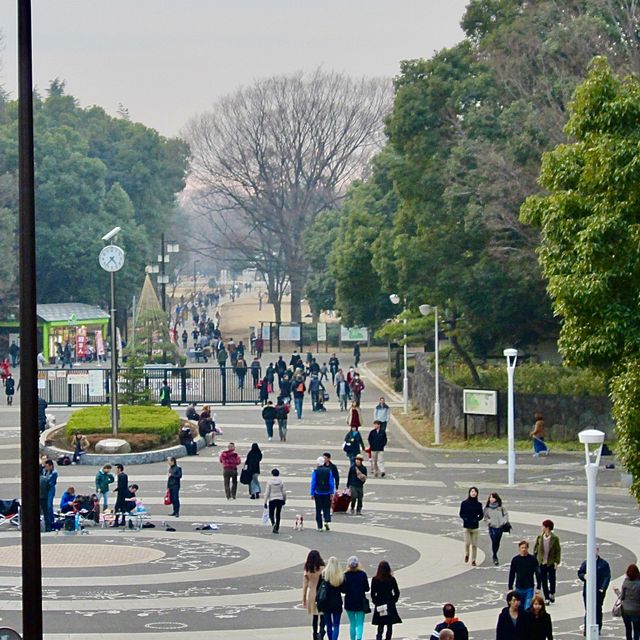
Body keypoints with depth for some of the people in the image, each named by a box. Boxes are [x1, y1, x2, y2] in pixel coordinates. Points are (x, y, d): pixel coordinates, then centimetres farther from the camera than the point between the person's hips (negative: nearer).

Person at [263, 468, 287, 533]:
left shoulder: (270, 482, -9)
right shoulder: (281, 481, -3)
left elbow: (267, 493, -8)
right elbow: (284, 492, 1)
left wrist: (265, 502, -3)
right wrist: (284, 500, 16)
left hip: (272, 500, -3)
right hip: (280, 500, 3)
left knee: (271, 514, 7)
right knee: (278, 514, 12)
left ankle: (273, 523, -23)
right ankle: (276, 528, 15)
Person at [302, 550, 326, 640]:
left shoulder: (307, 571, -2)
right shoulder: (322, 569, -11)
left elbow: (305, 586, 1)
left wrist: (304, 599, 8)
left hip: (312, 595, 3)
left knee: (314, 616, 14)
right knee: (323, 615, 1)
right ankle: (321, 631, -20)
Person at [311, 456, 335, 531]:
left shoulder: (315, 471, -8)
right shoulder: (328, 471, -2)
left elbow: (313, 483, -6)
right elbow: (331, 483, 1)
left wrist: (312, 494, 0)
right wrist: (332, 493, 7)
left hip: (318, 492, -1)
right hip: (327, 493, 1)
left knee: (318, 509, 6)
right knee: (327, 508, 11)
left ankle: (319, 526, 6)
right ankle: (327, 521, -13)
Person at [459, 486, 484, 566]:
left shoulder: (478, 504, 3)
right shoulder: (464, 503, 0)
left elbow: (481, 515, 8)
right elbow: (461, 514, 5)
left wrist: (477, 519, -10)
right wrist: (465, 518, -13)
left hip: (475, 526, 1)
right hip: (466, 526, -1)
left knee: (474, 544, 2)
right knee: (467, 543, -9)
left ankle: (473, 560, 14)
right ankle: (466, 555, 21)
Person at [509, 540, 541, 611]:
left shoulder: (533, 559, -4)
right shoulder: (515, 560, 1)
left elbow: (538, 574, 0)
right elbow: (511, 575, 8)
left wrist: (538, 587, -4)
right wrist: (510, 588, 7)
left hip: (529, 588, -2)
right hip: (519, 588, 2)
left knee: (528, 608, -10)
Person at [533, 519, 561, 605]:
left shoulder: (555, 538, -7)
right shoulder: (539, 537, 1)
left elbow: (558, 551, -4)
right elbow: (535, 549, 8)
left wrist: (556, 561, -10)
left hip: (551, 563, -2)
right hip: (541, 562, 3)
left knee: (552, 580, 4)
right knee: (544, 581, 4)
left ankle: (552, 594, 30)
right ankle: (547, 598, 12)